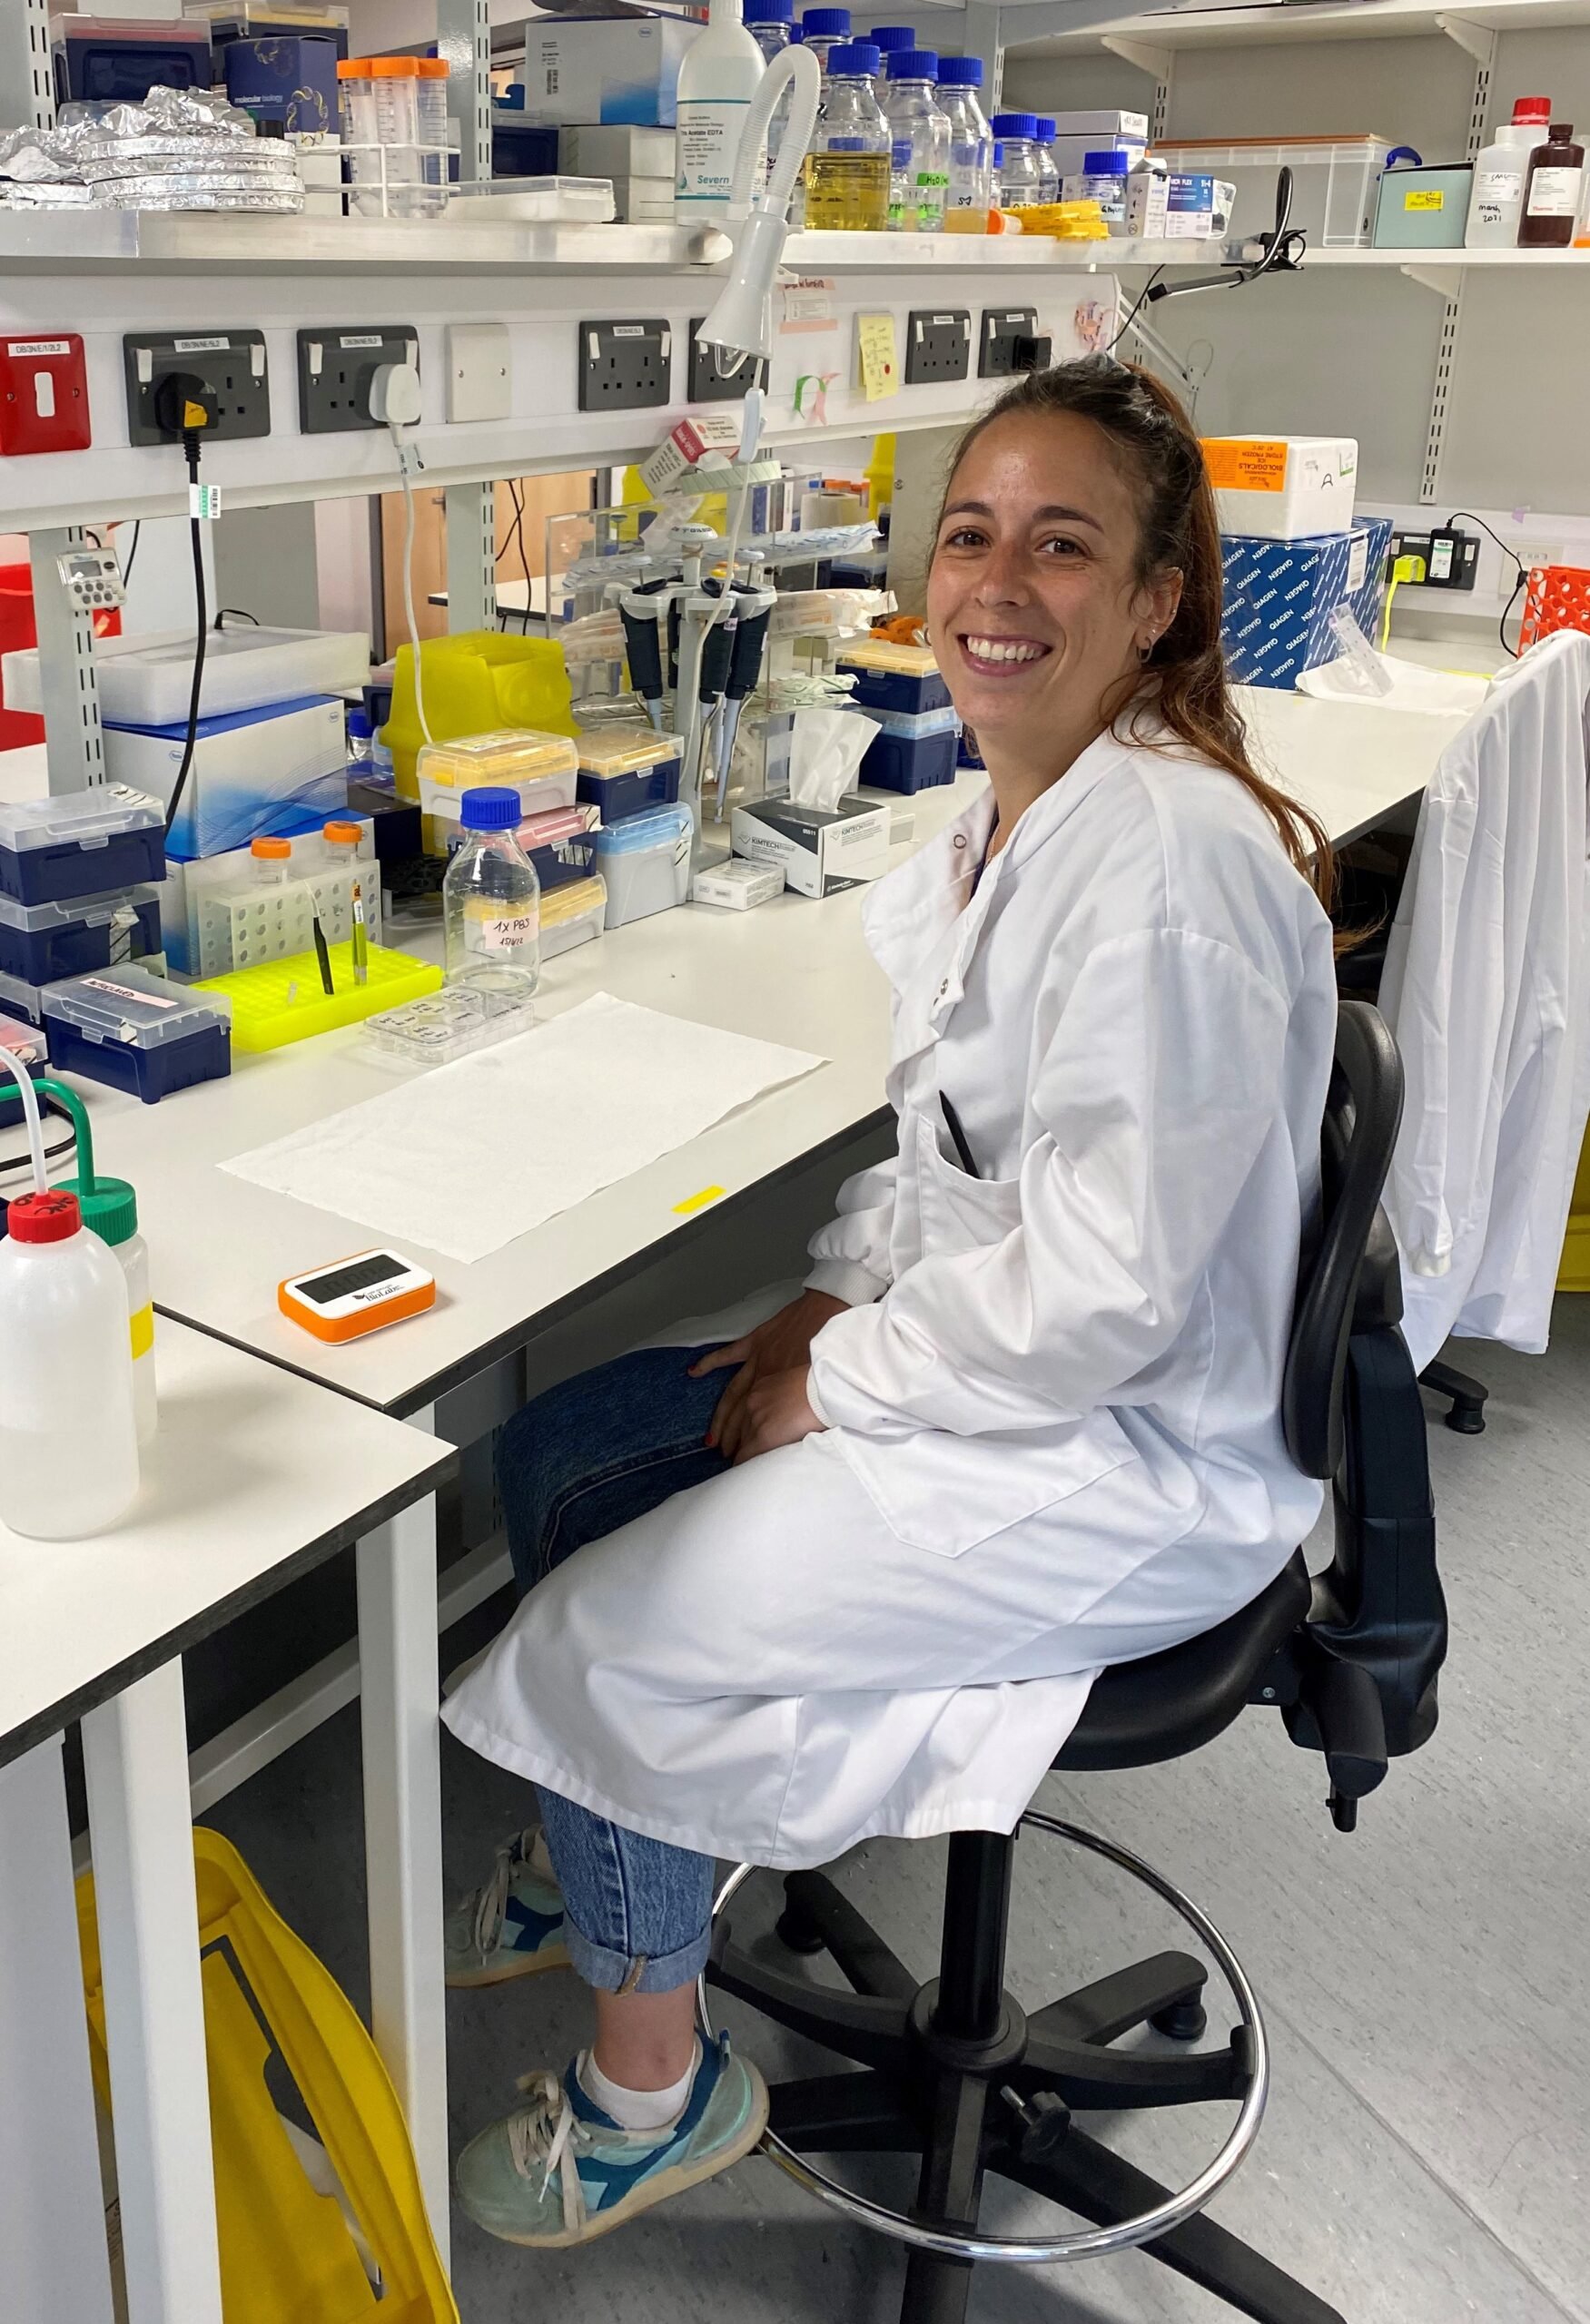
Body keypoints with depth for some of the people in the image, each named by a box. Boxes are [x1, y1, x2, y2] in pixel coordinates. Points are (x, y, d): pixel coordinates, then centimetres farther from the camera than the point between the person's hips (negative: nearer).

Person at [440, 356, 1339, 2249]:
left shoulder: (1168, 866, -28)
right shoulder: (1019, 808, 3)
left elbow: (1099, 1290, -28)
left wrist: (834, 1386, -15)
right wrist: (837, 1297, 2)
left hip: (1131, 1458, -9)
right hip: (982, 1346, 9)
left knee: (604, 1635, -10)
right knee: (554, 1457, 12)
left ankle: (651, 2079, 18)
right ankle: (591, 1862, 37)